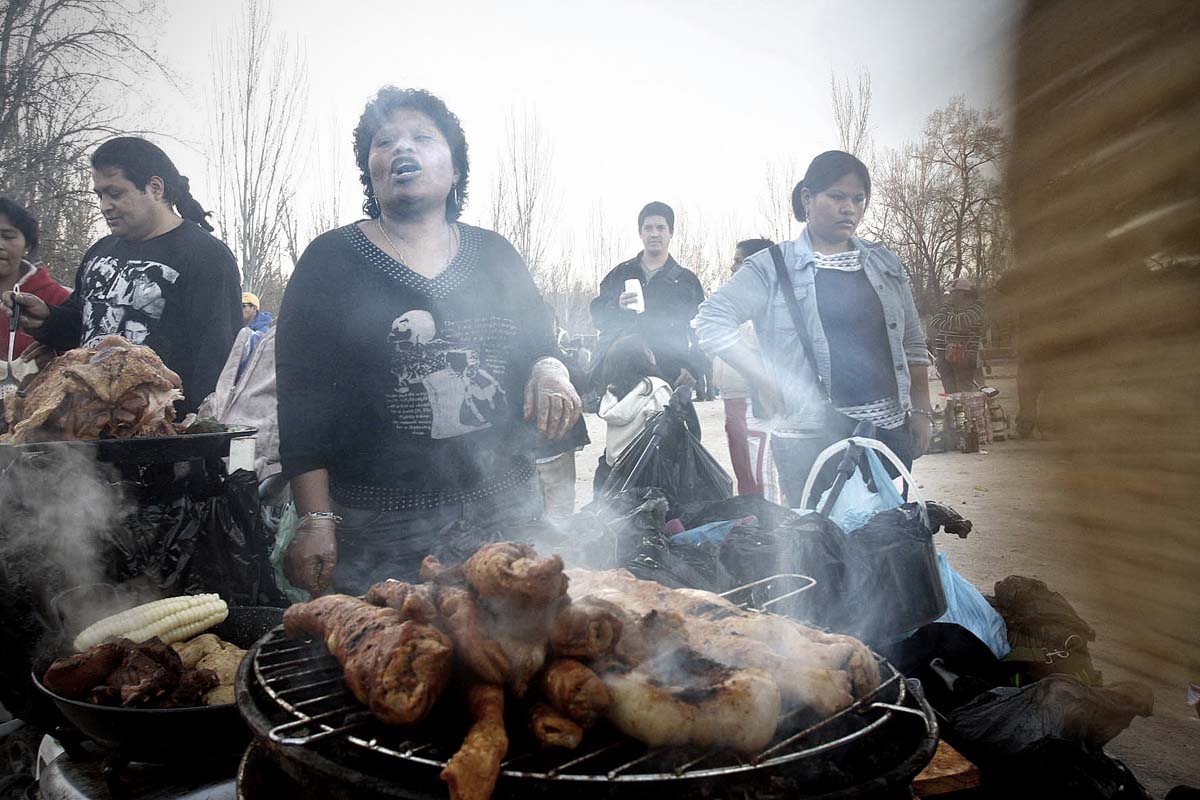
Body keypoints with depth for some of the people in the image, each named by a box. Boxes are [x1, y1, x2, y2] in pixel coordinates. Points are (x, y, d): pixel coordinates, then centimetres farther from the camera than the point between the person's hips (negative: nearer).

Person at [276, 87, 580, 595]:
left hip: (504, 511, 3)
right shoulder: (330, 261, 1)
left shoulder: (495, 256, 10)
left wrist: (550, 371, -9)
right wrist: (315, 521, -10)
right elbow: (302, 397, -4)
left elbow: (540, 347, 16)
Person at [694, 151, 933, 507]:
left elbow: (912, 344, 18)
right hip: (810, 438, -4)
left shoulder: (885, 264, 14)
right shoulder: (773, 267, -1)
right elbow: (711, 319, -5)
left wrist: (921, 411, 11)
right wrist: (764, 381, -12)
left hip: (889, 429, 5)